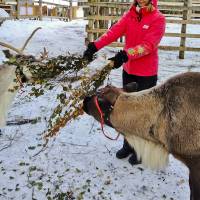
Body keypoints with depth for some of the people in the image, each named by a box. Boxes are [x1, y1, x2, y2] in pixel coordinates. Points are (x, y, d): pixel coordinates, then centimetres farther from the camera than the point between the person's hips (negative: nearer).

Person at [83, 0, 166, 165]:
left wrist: (125, 55, -36)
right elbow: (114, 32, -9)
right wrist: (95, 46, -24)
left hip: (147, 74, -5)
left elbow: (149, 44, -22)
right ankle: (128, 144, 31)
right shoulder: (129, 15, 5)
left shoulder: (158, 18, -11)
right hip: (128, 71, 6)